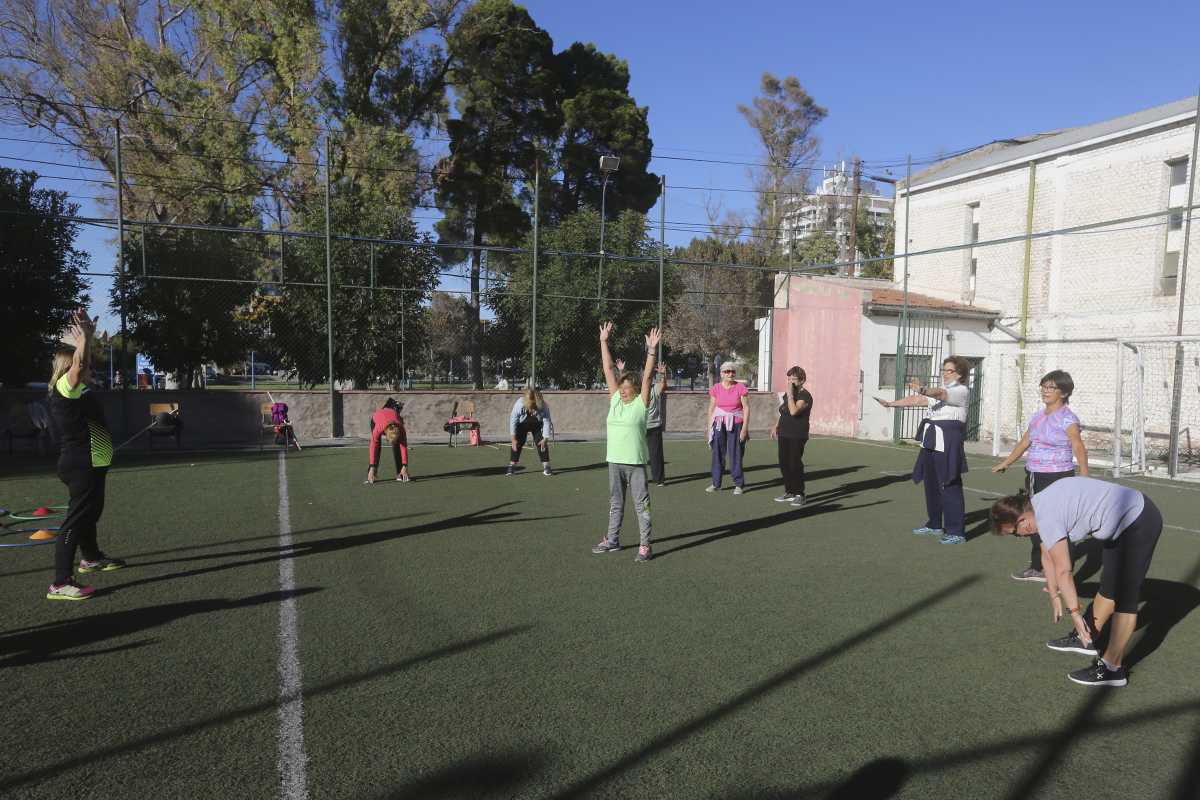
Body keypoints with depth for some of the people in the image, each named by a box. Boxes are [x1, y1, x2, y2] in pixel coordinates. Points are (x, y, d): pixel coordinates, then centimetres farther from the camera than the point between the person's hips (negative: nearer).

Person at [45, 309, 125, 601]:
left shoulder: (78, 390, 11)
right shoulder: (64, 388, -15)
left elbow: (82, 363, 23)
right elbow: (78, 363, -31)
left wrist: (88, 334, 16)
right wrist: (83, 337, -19)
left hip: (90, 465, 11)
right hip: (81, 466, -11)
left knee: (91, 513, 27)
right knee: (75, 521, -11)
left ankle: (91, 558, 48)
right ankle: (60, 584, -10)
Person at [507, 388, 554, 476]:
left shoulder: (543, 406, -33)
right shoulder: (519, 404, -34)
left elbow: (547, 422, -24)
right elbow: (513, 421, -25)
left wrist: (545, 439, -23)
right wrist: (513, 439, -23)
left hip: (538, 425, 0)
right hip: (522, 425, 0)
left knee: (540, 443, -10)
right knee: (517, 443, -9)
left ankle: (546, 467, -4)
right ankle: (512, 466, -3)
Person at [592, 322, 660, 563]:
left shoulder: (641, 403, -3)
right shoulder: (615, 400, 7)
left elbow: (647, 376, -13)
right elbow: (608, 370, 7)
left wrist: (651, 351, -21)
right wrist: (604, 341, 6)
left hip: (636, 462, -5)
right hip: (615, 461, 5)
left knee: (641, 504, 1)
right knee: (615, 503, 16)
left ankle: (644, 546, 6)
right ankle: (612, 540, 29)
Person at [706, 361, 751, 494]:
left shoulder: (740, 387, -3)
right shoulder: (716, 389, 3)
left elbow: (746, 408, -3)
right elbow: (711, 409, 8)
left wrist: (744, 428, -8)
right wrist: (709, 428, 5)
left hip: (735, 425, -2)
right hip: (719, 424, 2)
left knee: (735, 455, 0)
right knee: (717, 454, 6)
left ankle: (739, 484, 11)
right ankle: (716, 484, 16)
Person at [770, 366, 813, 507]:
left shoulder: (805, 396, -11)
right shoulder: (787, 394, 15)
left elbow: (793, 411, -27)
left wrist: (790, 394, -21)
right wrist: (776, 426, 16)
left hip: (797, 436, -8)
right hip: (784, 435, 8)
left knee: (795, 464, -8)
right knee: (784, 464, 9)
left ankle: (799, 494, 2)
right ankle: (789, 492, 19)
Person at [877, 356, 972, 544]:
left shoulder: (962, 391, -5)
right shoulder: (939, 390, 21)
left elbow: (940, 393, -25)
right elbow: (916, 400, 19)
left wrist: (922, 389, -42)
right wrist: (891, 404, 12)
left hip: (948, 442, -9)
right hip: (932, 441, 9)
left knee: (950, 485, -9)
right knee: (931, 483, 13)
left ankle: (956, 531, -4)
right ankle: (934, 525, 25)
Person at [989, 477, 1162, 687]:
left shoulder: (1047, 519, -25)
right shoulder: (1039, 504, 4)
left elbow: (1063, 571, -20)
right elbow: (1048, 556, 16)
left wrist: (1074, 612, -11)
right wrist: (1054, 595, 25)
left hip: (1138, 525, -10)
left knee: (1124, 599, -4)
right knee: (1109, 586, 21)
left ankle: (1112, 668, 3)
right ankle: (1087, 639, 36)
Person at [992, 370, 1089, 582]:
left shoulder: (1067, 418, -11)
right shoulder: (1038, 415, 13)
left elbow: (1079, 448, -20)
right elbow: (1025, 442, 23)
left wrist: (1084, 477, -30)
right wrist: (1006, 463, 30)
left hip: (1057, 478, -8)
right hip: (1033, 476, 8)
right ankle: (1037, 568, 28)